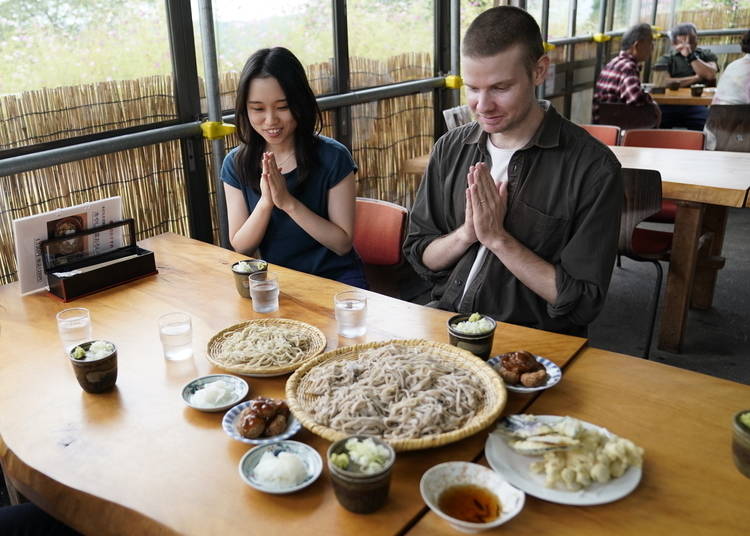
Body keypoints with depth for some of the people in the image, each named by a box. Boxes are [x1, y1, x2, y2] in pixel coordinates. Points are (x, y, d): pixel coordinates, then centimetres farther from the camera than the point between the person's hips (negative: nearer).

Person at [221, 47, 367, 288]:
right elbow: (241, 247, -1)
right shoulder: (236, 164, 0)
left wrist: (288, 202, -21)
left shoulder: (333, 157, -10)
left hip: (335, 277, -3)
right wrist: (265, 202, -19)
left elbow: (342, 244, -10)